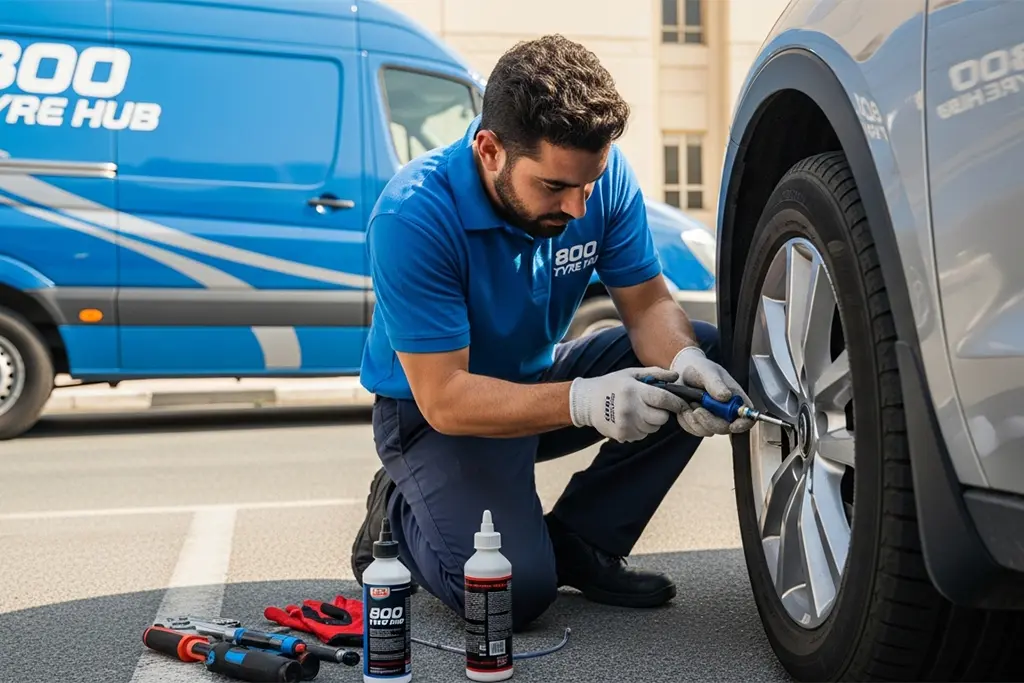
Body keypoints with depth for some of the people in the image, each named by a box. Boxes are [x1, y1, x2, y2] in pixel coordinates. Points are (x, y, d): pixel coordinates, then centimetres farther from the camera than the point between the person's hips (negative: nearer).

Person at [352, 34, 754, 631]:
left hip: (540, 376, 6)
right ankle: (399, 513, 8)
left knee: (706, 354, -14)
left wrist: (684, 360, -32)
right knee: (516, 589, -26)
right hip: (433, 413, -6)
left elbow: (648, 304, -8)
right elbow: (443, 398, -30)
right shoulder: (413, 216, -30)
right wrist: (581, 401, -44)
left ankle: (576, 543, -3)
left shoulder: (604, 175, -15)